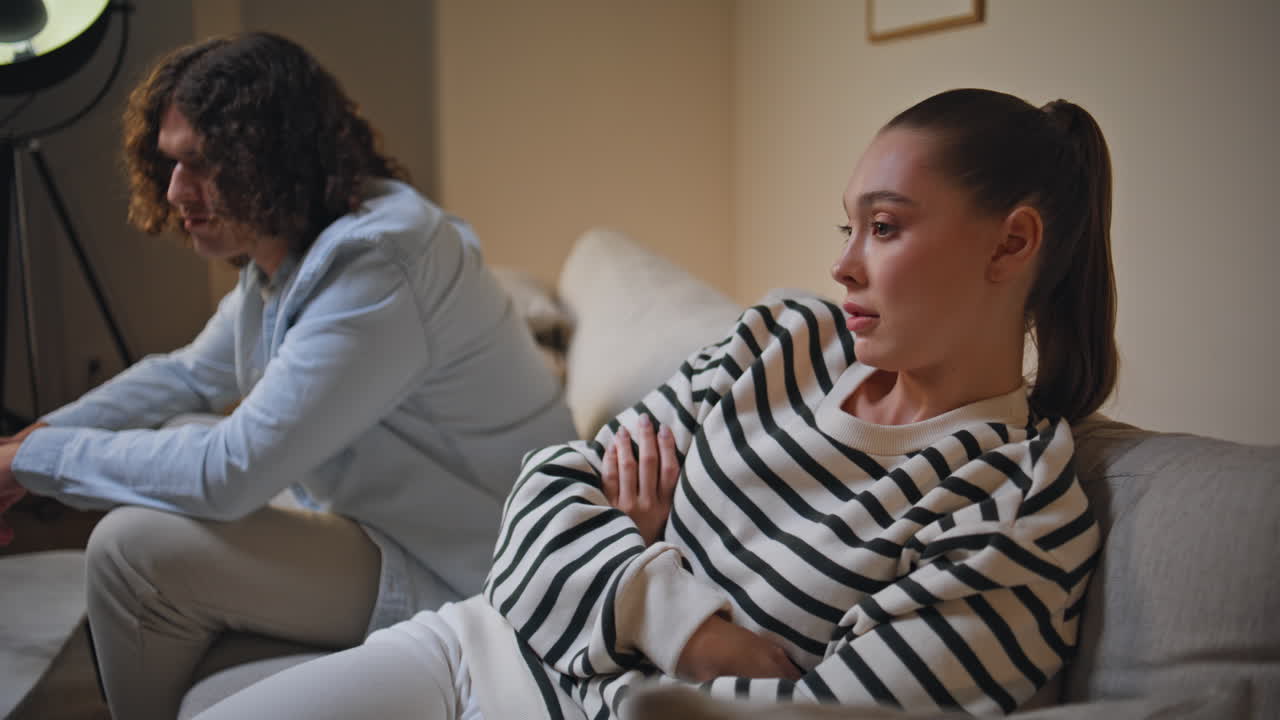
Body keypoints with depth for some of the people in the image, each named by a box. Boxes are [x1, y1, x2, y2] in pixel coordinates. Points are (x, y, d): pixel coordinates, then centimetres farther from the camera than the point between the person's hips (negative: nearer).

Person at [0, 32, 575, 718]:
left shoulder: (374, 269, -27)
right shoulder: (286, 253, 5)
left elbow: (229, 473, -28)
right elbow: (189, 375, 20)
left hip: (459, 577, -10)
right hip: (373, 516, 10)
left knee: (135, 549, -17)